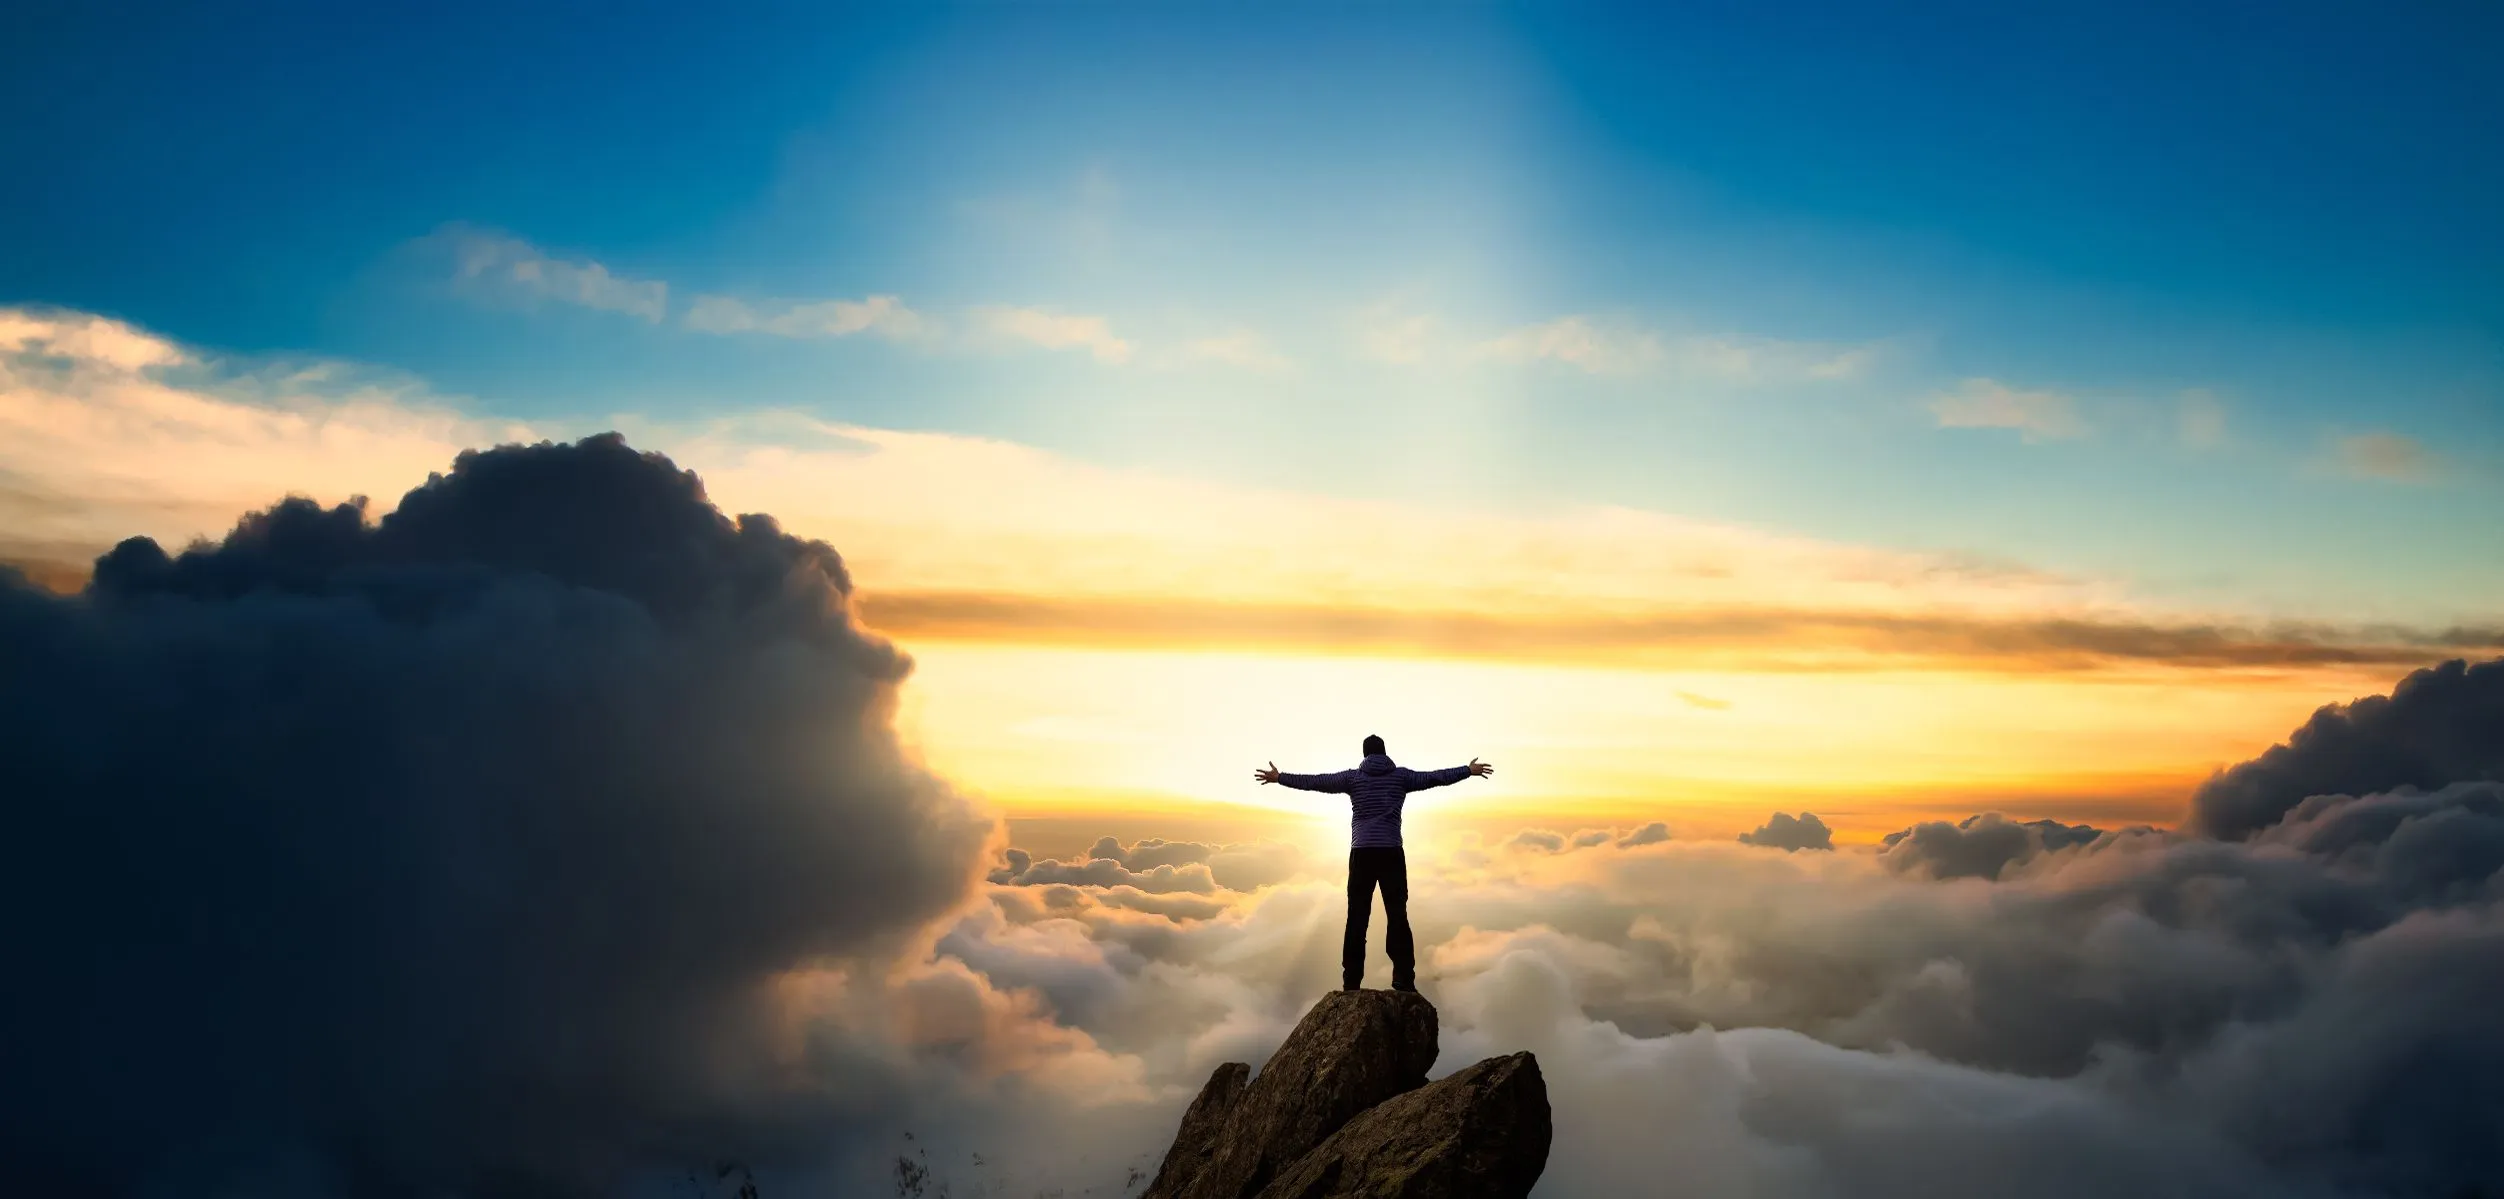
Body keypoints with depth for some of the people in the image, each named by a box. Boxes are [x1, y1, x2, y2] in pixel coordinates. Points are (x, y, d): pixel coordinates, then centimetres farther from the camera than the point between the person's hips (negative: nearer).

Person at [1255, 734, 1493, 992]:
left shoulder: (1353, 777, 5)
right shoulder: (1400, 775, 6)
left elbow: (1315, 781, 4)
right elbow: (1435, 777, 8)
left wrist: (1280, 777, 12)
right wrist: (1469, 770, 18)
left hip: (1362, 852, 0)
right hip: (1392, 852, 0)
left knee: (1357, 918, 2)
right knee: (1397, 917, 2)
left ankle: (1351, 982, -2)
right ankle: (1404, 982, -4)